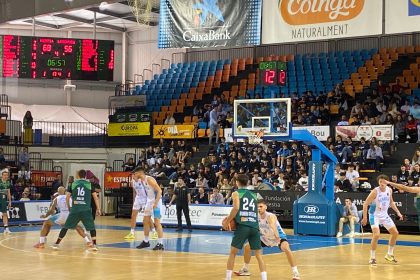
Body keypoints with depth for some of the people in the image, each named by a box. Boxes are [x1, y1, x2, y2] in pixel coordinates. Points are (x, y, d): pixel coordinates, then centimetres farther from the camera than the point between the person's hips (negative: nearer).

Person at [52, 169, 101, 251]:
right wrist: (98, 209, 8)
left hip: (75, 209, 1)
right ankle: (94, 244, 1)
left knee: (66, 226, 10)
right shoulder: (90, 184, 7)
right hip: (86, 210, -1)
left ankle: (57, 243, 10)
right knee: (91, 227, 12)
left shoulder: (73, 184, 9)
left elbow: (67, 197, 7)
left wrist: (68, 207, 21)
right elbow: (95, 197, 4)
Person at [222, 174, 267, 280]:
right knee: (259, 255, 9)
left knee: (233, 253, 9)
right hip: (255, 227, 4)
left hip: (242, 226, -4)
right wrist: (232, 217, 30)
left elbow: (236, 208, -9)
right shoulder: (253, 195, 24)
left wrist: (227, 221, 0)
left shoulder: (236, 193, 8)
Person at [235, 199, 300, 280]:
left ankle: (295, 273, -23)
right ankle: (245, 270, 20)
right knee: (247, 246, 1)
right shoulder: (256, 216, -16)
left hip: (279, 237, -6)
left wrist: (277, 237, -77)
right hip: (265, 238, 7)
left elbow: (273, 226, -57)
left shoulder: (270, 216, -36)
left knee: (286, 249, -35)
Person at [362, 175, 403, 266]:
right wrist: (365, 217, -22)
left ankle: (389, 255, 24)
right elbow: (365, 204, -17)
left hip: (384, 215, 7)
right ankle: (372, 258, -10)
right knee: (376, 235, -23)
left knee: (395, 233, 8)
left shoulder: (389, 190, -4)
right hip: (375, 215, -7)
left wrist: (398, 212, 9)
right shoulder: (375, 191, -21)